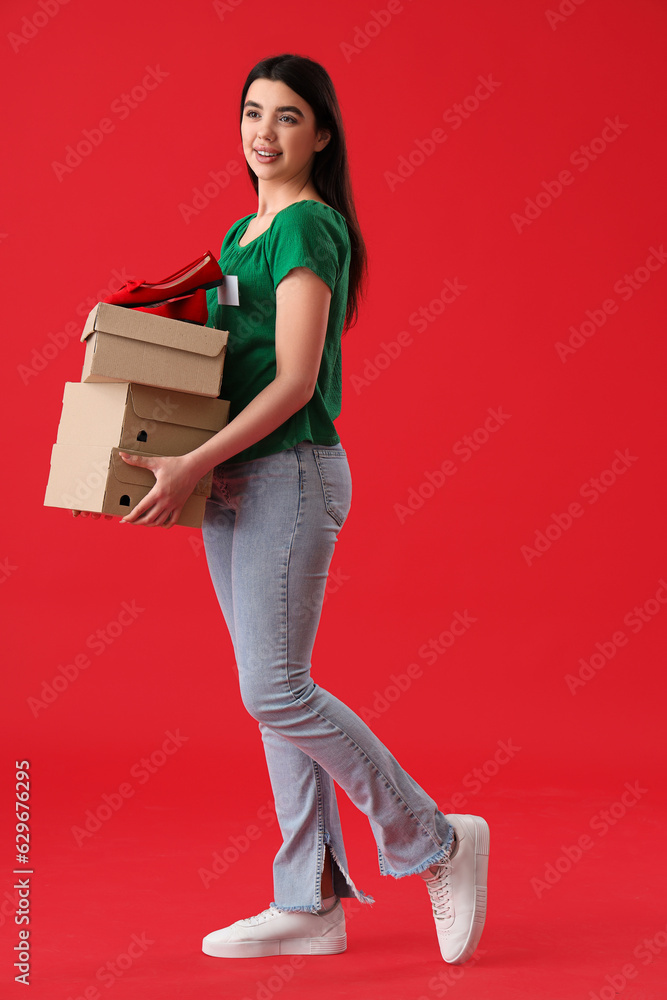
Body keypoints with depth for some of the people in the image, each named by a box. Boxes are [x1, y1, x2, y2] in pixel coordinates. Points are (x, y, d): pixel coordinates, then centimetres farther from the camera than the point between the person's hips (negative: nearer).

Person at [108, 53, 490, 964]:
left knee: (276, 692, -9)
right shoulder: (241, 233, 17)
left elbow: (295, 381, -18)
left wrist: (194, 463, -21)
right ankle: (311, 905, 16)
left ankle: (438, 842, 6)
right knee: (273, 692, 9)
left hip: (290, 476, -9)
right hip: (236, 481, 9)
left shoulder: (307, 226, -11)